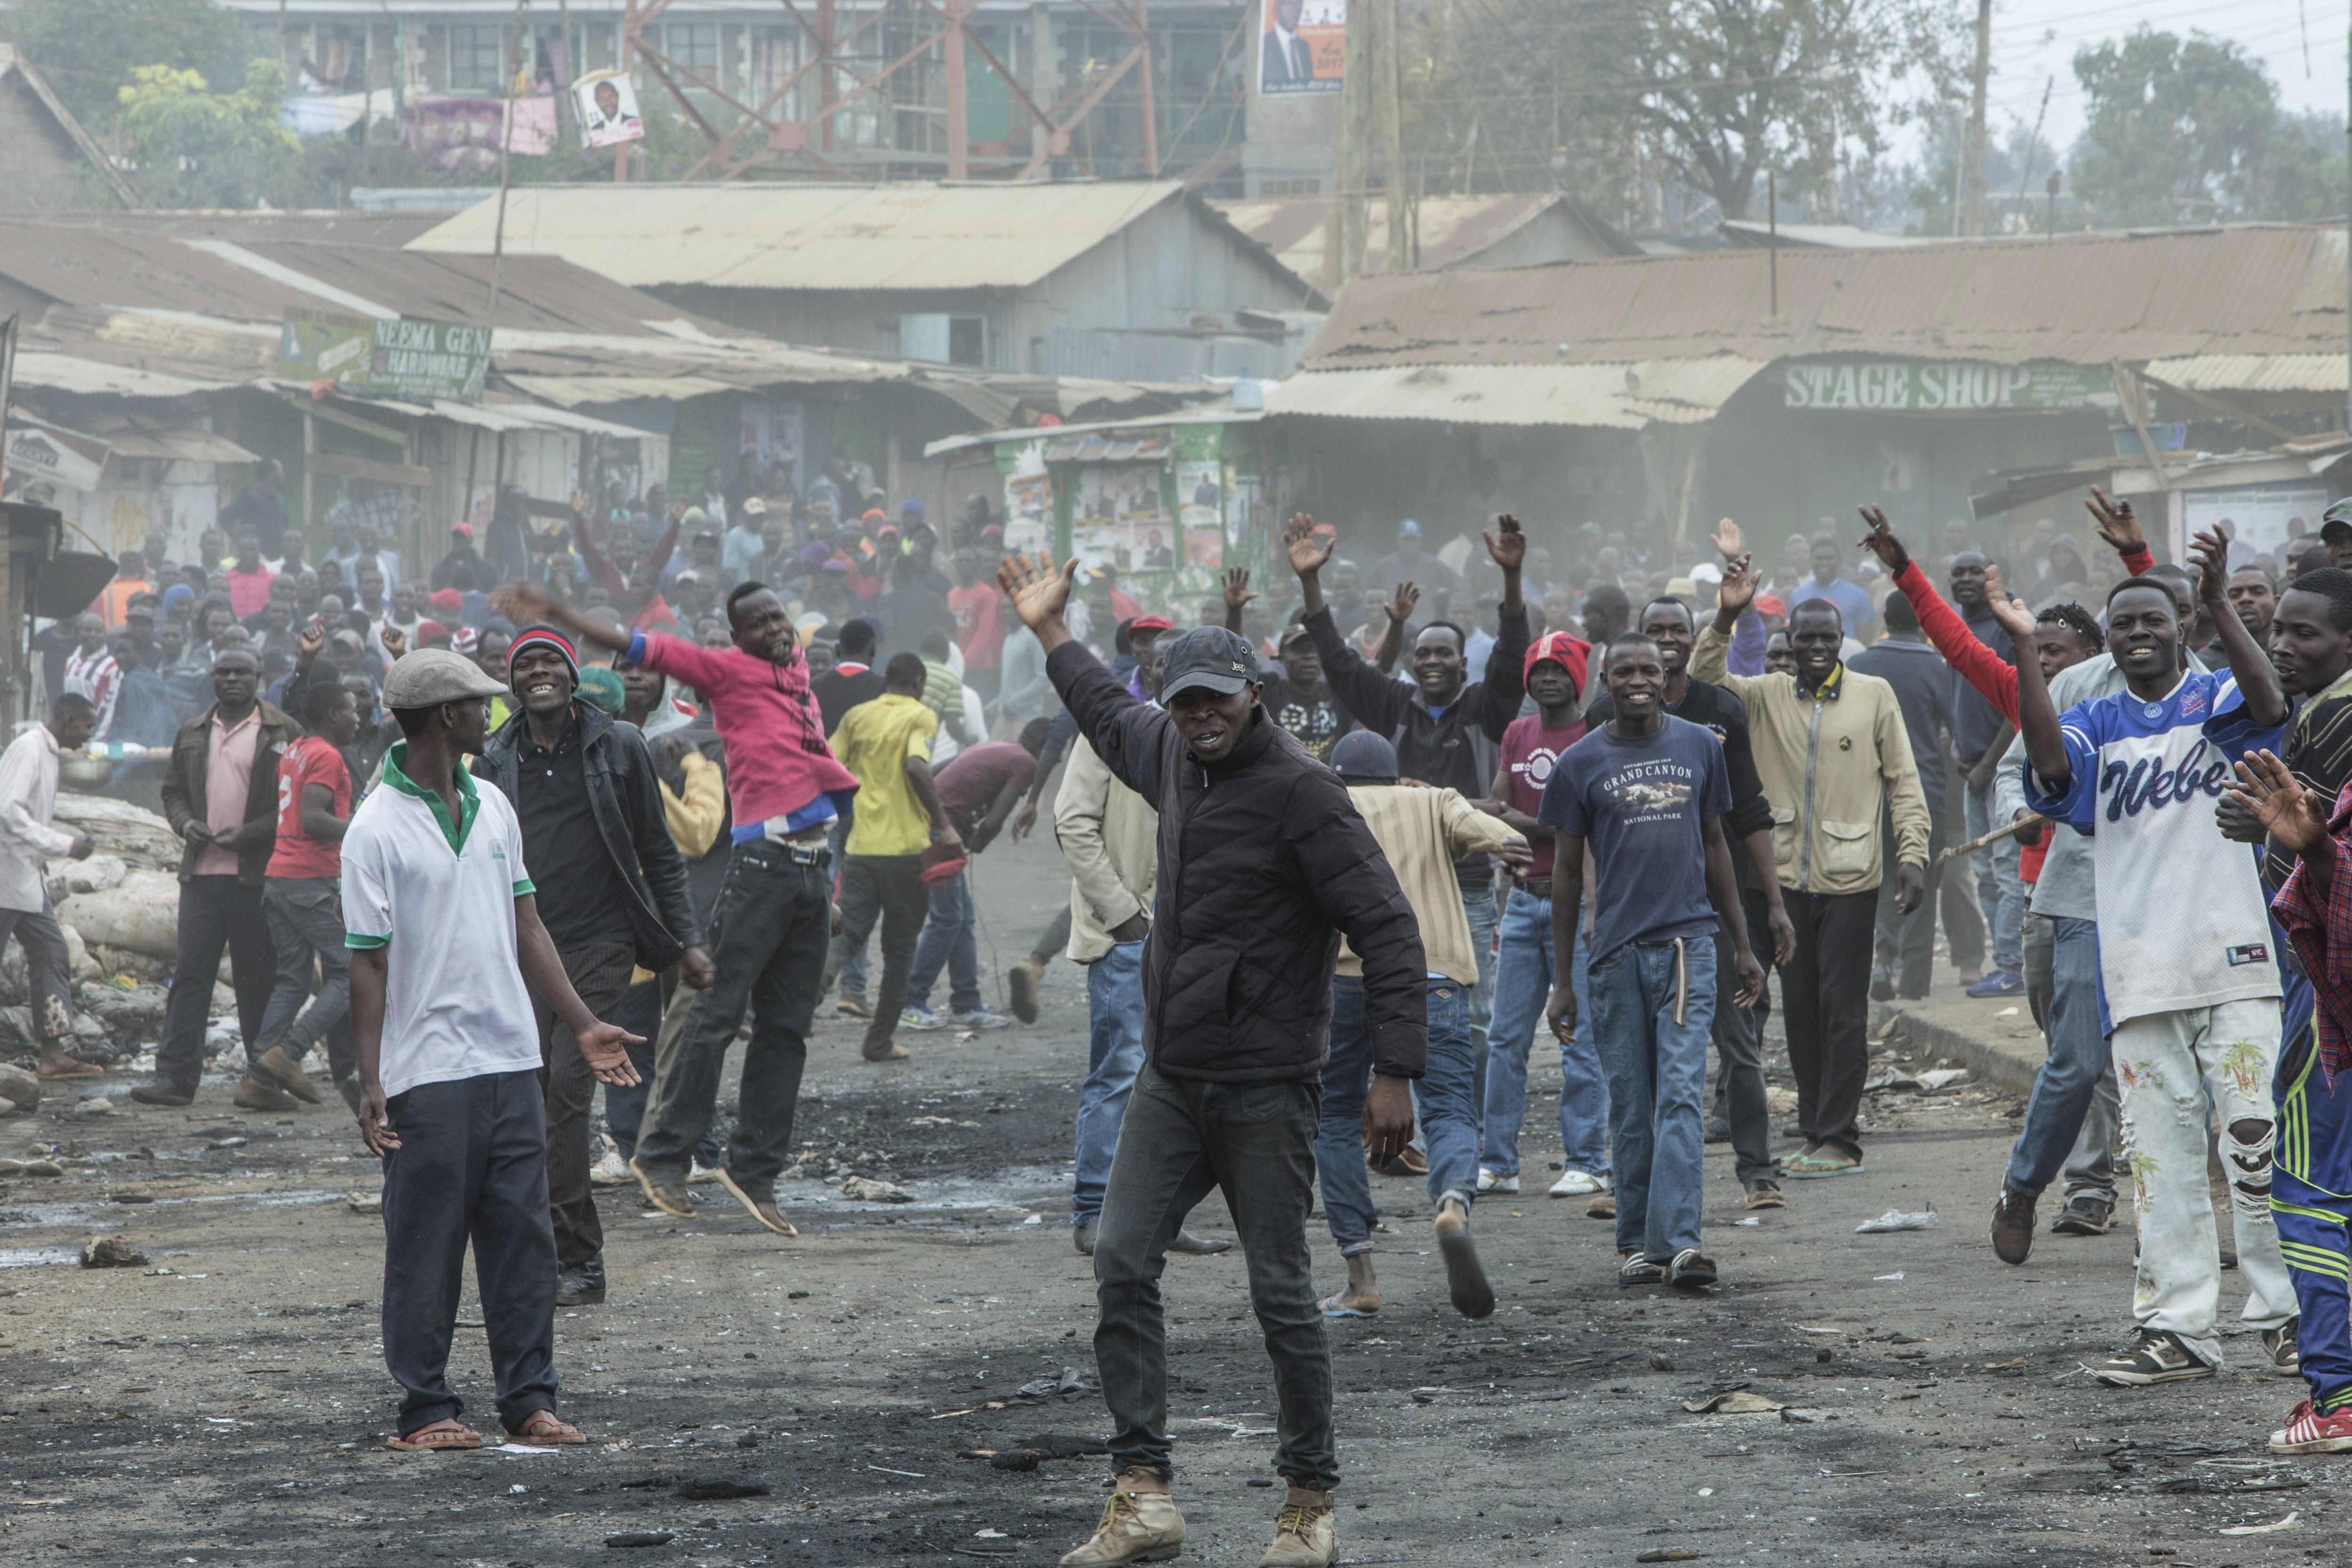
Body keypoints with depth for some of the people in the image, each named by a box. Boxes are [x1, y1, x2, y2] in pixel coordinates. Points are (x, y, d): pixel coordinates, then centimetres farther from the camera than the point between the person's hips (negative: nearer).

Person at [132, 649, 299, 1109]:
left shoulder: (282, 734, 0)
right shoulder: (192, 735, 16)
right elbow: (173, 790, 23)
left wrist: (251, 833, -14)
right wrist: (185, 822, 1)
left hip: (257, 876, -4)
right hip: (201, 875, 4)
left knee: (259, 978, 0)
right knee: (190, 972, -1)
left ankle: (266, 1079, 6)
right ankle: (175, 1076, -1)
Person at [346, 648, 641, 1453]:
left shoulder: (492, 808, 12)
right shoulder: (377, 830, -9)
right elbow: (369, 963, -9)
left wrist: (581, 1024, 16)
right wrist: (371, 1082, -14)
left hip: (511, 1062, 6)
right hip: (429, 1075, -6)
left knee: (523, 1238, 7)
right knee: (427, 1247, 0)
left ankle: (529, 1400, 12)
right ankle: (426, 1408, 6)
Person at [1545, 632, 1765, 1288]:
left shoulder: (1700, 747, 10)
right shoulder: (1580, 764, 4)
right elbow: (1567, 872, 7)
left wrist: (1743, 946, 17)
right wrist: (1561, 982, 4)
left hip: (1688, 940, 0)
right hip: (1616, 950, 0)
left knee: (1681, 1093, -11)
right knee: (1630, 1106, 4)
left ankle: (1678, 1241, -18)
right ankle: (1637, 1243, 13)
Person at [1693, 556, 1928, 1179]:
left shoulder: (1874, 696, 1)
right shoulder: (1767, 696, 7)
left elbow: (1903, 781, 3)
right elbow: (1704, 680, -5)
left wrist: (1912, 855, -5)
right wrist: (1725, 619, -20)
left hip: (1850, 879, -3)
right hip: (1788, 877, 3)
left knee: (1843, 1011, -4)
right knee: (1800, 1009, 8)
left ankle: (1838, 1140, -2)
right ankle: (1817, 1134, 16)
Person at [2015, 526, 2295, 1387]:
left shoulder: (2215, 701, 5)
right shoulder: (2097, 725, 12)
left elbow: (2266, 703, -17)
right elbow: (2052, 763, -9)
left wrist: (2218, 604, -28)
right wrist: (2024, 647, -17)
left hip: (2231, 959, -3)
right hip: (2140, 974, 3)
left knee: (2255, 1137, -8)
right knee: (2160, 1153, 3)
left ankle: (2286, 1313, -2)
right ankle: (2179, 1328, 5)